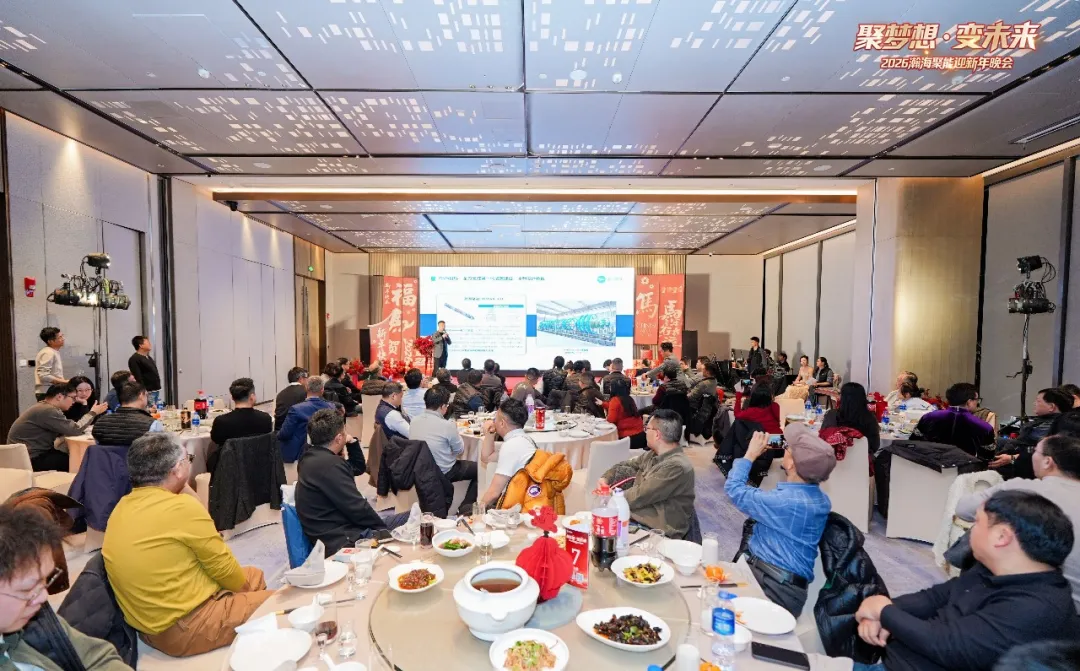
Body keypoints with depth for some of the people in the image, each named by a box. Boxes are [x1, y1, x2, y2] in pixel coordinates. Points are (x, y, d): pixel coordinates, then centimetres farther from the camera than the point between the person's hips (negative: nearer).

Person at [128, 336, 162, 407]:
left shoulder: (148, 357, 17)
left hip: (156, 390, 9)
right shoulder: (134, 359, -12)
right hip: (148, 392, -9)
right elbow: (138, 378, -19)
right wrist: (144, 392, -23)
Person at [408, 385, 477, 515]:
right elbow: (460, 451, -8)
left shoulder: (414, 420, -6)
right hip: (442, 472, -7)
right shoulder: (447, 425, -24)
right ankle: (465, 508, 18)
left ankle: (464, 507, 31)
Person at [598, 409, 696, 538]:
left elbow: (639, 497, -22)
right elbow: (625, 465, 17)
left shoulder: (676, 466, -22)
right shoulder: (654, 454, 3)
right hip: (637, 516, 8)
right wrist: (606, 478, 0)